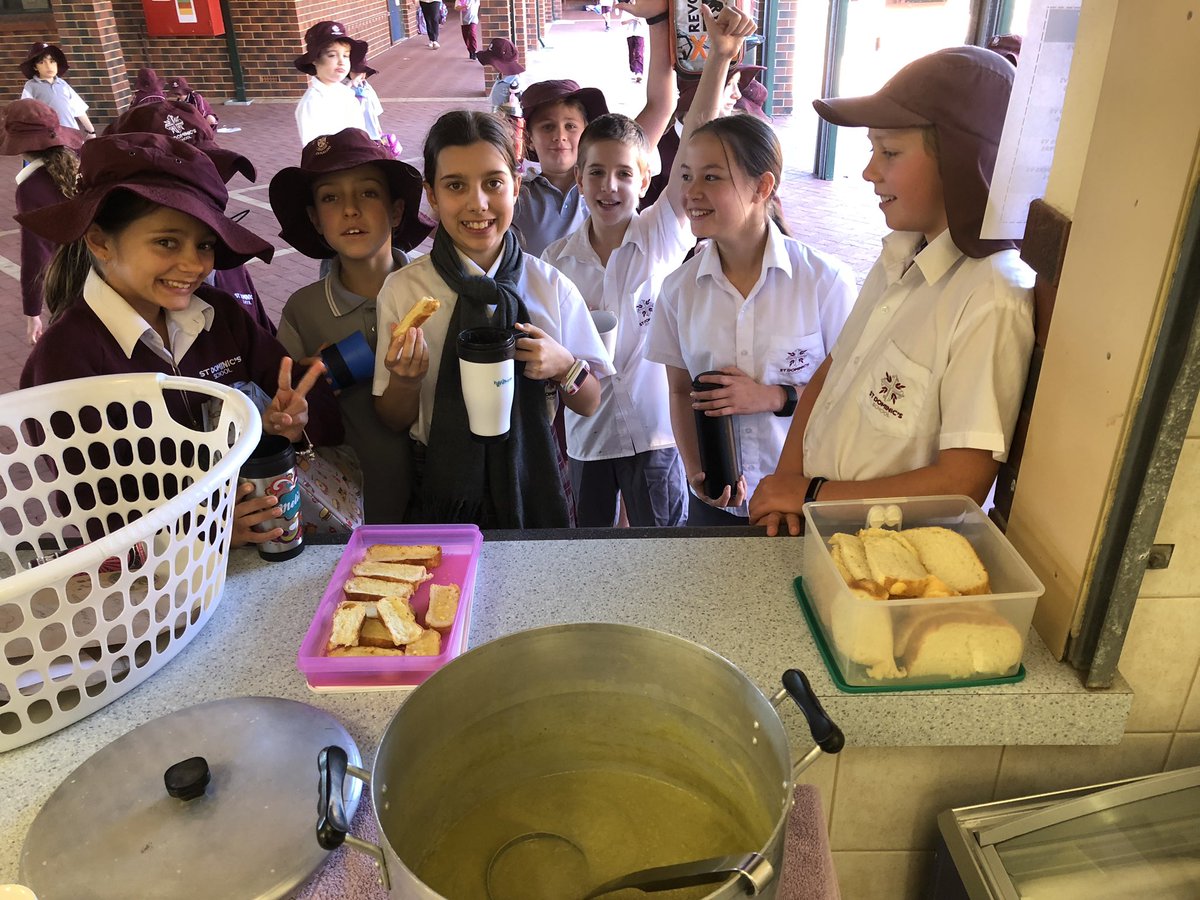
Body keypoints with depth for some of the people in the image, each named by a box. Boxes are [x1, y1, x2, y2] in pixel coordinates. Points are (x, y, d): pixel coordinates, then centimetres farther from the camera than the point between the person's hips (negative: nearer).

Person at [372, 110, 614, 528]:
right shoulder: (402, 289, -9)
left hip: (534, 487, 1)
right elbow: (394, 421, -1)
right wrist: (406, 381, -22)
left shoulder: (551, 287, -7)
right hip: (444, 490, 0)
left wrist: (564, 366, -19)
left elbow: (590, 404, 1)